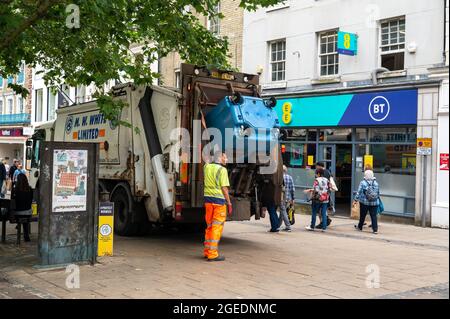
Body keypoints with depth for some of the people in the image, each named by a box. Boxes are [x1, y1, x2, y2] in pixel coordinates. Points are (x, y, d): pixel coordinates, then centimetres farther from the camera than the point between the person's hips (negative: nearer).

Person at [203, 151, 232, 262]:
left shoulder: (207, 167, 8)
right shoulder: (222, 170, -10)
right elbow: (224, 188, -13)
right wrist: (229, 203, -8)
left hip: (208, 198, 7)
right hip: (219, 199, -7)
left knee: (209, 226, 16)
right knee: (217, 227, -2)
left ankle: (207, 251, 21)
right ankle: (212, 254, -2)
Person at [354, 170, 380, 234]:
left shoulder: (363, 183, -8)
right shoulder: (376, 183, 2)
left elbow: (359, 192, -9)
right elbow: (378, 193, 9)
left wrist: (356, 199, -3)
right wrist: (377, 198, 22)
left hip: (364, 202, -2)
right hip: (374, 203, 2)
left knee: (362, 215, 12)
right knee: (373, 216, 3)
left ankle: (360, 227, 27)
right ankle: (375, 229, -2)